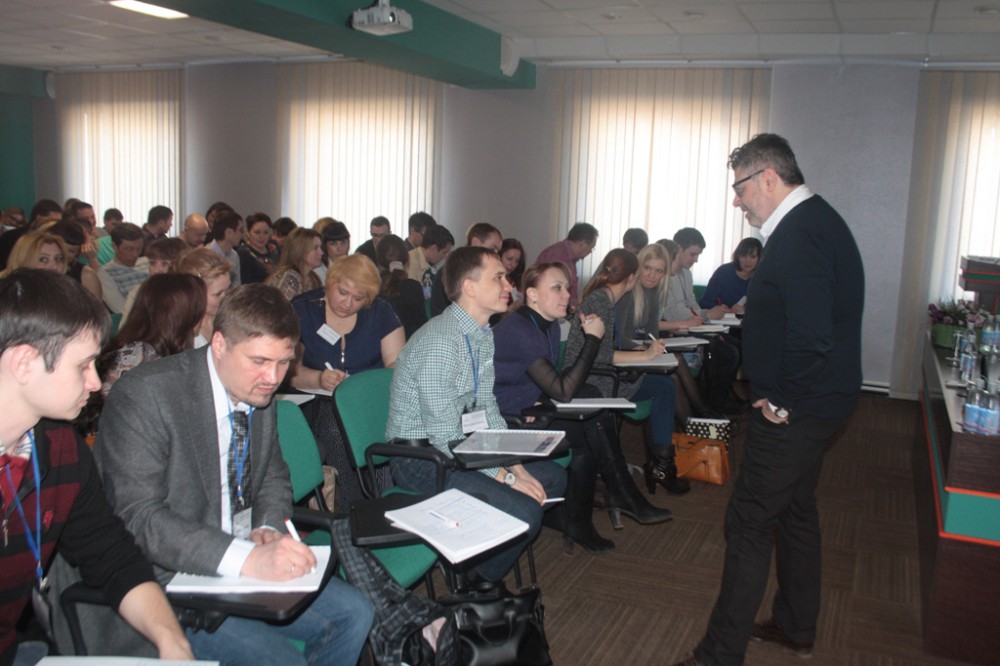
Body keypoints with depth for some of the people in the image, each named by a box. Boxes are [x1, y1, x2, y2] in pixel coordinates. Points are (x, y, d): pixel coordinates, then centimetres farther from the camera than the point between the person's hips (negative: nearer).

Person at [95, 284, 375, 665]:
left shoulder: (259, 392, 3)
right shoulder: (144, 395, -19)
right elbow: (139, 520, -27)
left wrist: (269, 529, -6)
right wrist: (247, 558, -37)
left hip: (245, 566, 7)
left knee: (354, 613, -3)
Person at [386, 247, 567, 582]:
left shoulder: (484, 334, 7)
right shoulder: (441, 341, -25)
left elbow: (486, 407, 12)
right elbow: (444, 435, -25)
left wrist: (514, 464, 0)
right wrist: (506, 477, -20)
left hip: (460, 448, 10)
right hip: (420, 458, -10)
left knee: (553, 478, 10)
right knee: (524, 513, -23)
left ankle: (483, 561, 17)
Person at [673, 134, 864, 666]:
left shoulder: (797, 237, -23)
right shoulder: (817, 220, 11)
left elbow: (812, 337, -31)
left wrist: (780, 401, -20)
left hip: (792, 412, -11)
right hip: (817, 404, 11)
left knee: (749, 523, -3)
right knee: (795, 509, 21)